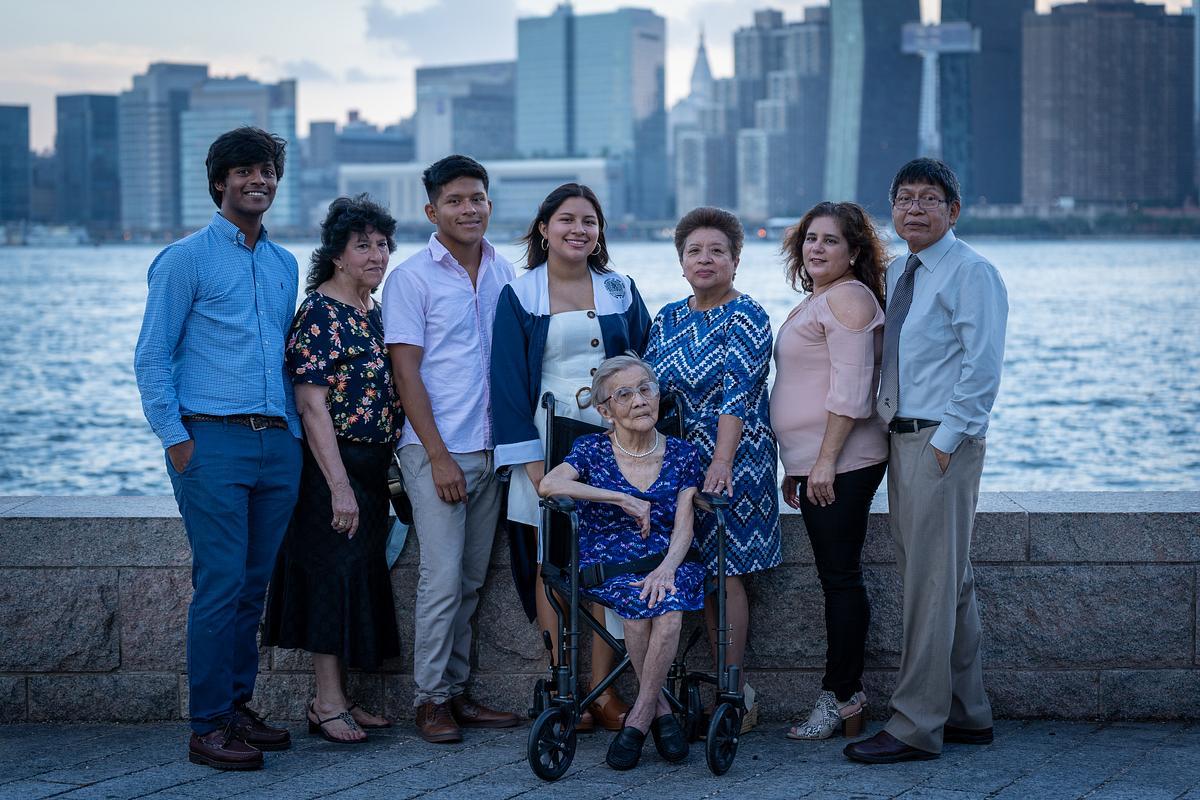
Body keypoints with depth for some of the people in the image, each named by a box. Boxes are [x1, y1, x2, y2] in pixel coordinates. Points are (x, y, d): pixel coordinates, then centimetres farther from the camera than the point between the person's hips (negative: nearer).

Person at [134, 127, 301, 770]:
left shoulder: (285, 265, 17)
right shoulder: (186, 259, -1)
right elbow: (151, 357, -3)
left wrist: (294, 431, 14)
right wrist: (176, 439, -10)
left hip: (278, 445, 6)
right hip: (212, 440, -6)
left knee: (254, 585, 8)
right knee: (220, 585, -8)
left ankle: (238, 707, 17)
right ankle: (208, 727, -3)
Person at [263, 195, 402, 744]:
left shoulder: (373, 313, 13)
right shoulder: (319, 315, -14)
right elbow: (312, 405, -18)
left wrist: (386, 477, 18)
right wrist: (339, 486, -22)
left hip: (371, 467, 9)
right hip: (333, 466, -9)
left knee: (359, 576, 10)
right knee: (335, 573, -6)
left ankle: (335, 697, 17)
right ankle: (328, 704, 0)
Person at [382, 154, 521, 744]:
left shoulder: (503, 273, 10)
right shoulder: (411, 278, -5)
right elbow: (406, 372, -8)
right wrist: (439, 455, -13)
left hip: (491, 448, 5)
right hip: (437, 450, -5)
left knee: (472, 581, 9)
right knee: (443, 578, -6)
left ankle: (457, 691, 18)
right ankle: (431, 699, 3)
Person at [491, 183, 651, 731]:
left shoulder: (620, 291, 10)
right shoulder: (519, 296, 2)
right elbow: (509, 381, -2)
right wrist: (532, 459, -10)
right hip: (549, 441, -2)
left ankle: (603, 689, 5)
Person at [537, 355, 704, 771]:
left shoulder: (681, 453, 12)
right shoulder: (591, 450, 7)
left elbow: (683, 525, 1)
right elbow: (548, 484, -14)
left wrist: (667, 567, -20)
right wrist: (622, 499, -15)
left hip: (668, 562, 1)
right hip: (607, 562, -1)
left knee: (666, 600, -34)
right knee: (641, 599, -34)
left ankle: (638, 719, -20)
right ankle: (661, 711, -17)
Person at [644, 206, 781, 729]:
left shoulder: (745, 318, -7)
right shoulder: (667, 320, 13)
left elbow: (736, 396, -16)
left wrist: (721, 462, -24)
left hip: (731, 462, -6)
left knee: (724, 573, -6)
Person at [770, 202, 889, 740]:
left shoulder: (847, 297, -10)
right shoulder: (814, 302, 22)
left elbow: (850, 389, -18)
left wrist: (826, 461, -20)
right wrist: (796, 467, 24)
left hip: (840, 465, -10)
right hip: (814, 463, 10)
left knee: (840, 578, -6)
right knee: (837, 579, 9)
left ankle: (841, 699, -1)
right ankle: (844, 699, 12)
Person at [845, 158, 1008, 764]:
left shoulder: (971, 273, -9)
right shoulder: (894, 274, 16)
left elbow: (982, 368, -15)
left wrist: (945, 442, -17)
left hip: (944, 442, -9)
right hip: (901, 440, 9)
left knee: (931, 584, -8)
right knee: (950, 583, 13)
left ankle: (916, 727, -5)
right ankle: (967, 716, 21)